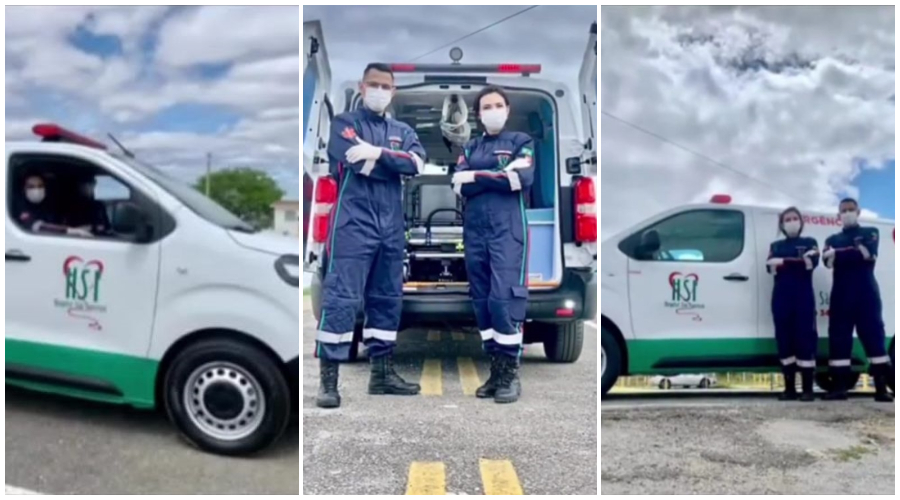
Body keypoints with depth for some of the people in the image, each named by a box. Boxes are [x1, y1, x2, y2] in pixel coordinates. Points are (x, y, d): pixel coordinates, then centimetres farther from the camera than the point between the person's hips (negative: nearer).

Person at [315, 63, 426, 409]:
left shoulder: (402, 131, 18)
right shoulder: (344, 123, 5)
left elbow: (417, 163, -4)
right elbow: (358, 162, -15)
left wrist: (378, 153, -15)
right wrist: (396, 163, -4)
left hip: (391, 228, 6)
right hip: (353, 225, -5)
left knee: (388, 299, 9)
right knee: (341, 299, -9)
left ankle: (382, 373, 19)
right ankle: (328, 380, -5)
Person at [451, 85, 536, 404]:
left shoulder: (521, 141, 8)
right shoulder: (470, 148, 17)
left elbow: (524, 179, -10)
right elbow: (459, 186, 1)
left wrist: (477, 177, -5)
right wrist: (500, 176, -8)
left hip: (507, 230, -4)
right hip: (475, 232, 4)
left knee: (504, 300, -13)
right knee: (481, 302, 4)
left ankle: (511, 372, -4)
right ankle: (495, 369, 12)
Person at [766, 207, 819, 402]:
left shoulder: (809, 242, 12)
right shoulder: (776, 246, 17)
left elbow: (812, 263, -8)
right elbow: (771, 267, -2)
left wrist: (784, 262, -11)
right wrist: (799, 261, -15)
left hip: (803, 296, -2)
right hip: (781, 296, 2)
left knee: (805, 338, -9)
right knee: (784, 339, -1)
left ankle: (808, 389, -7)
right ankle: (789, 388, 4)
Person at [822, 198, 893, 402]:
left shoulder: (870, 233, 12)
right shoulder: (832, 239, 18)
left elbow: (870, 254, -10)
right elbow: (829, 261, -3)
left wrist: (840, 254, -8)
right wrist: (857, 252, -14)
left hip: (866, 292, -2)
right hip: (841, 294, 2)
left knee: (873, 335, -6)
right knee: (838, 337, -3)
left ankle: (881, 387, -6)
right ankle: (839, 387, -2)